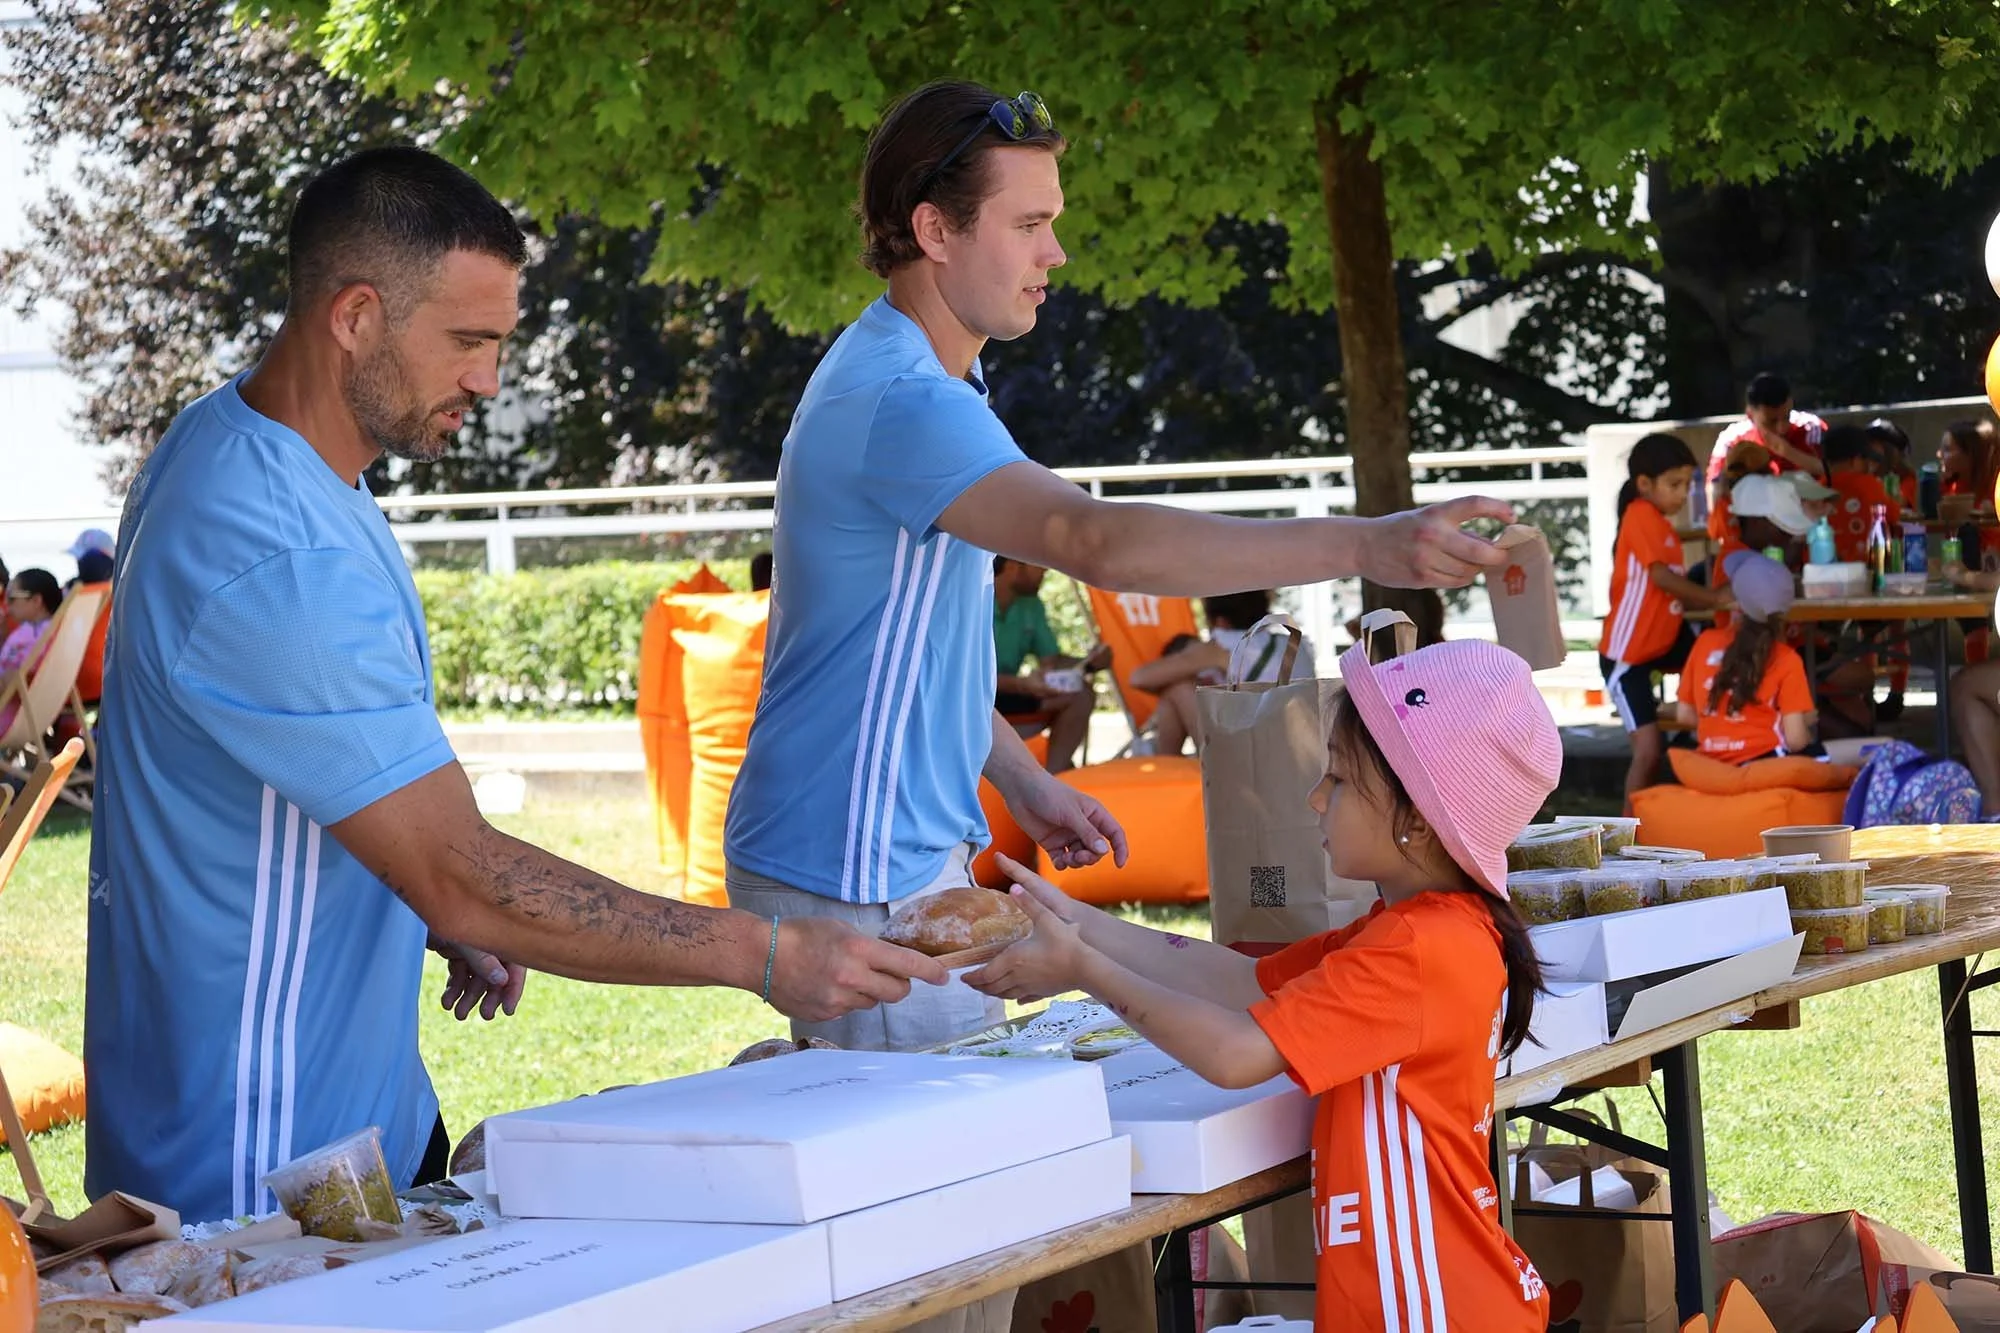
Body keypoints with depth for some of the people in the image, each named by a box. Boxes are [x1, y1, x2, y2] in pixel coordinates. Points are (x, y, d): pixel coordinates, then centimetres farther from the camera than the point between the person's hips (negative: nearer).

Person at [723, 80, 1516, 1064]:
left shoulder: (898, 379, 13)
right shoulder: (901, 406, -22)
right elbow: (1094, 540, -37)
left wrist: (1021, 780, 15)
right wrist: (1362, 547, -43)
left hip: (912, 847, 10)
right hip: (850, 872, -10)